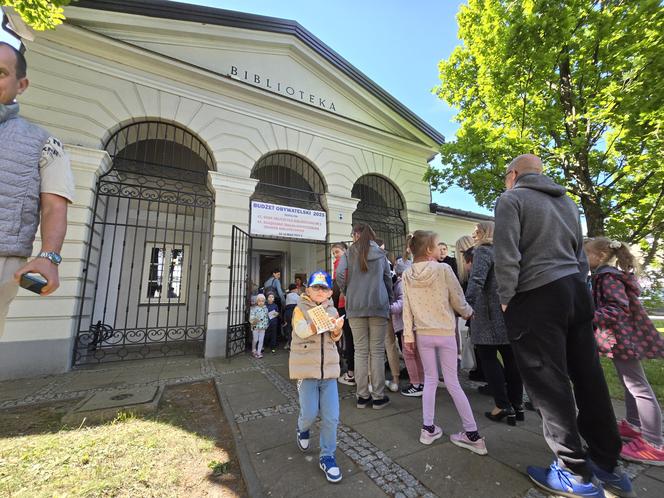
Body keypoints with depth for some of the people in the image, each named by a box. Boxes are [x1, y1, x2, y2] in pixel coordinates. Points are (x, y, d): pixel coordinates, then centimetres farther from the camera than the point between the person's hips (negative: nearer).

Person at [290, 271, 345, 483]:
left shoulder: (332, 311, 8)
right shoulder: (301, 308, -2)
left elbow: (336, 338, -1)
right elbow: (301, 330, -20)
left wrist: (337, 328, -24)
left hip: (329, 368, 3)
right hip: (306, 367, -3)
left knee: (331, 416, 2)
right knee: (310, 413, 3)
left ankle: (327, 456, 24)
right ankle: (303, 430, 38)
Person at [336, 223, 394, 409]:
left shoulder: (349, 253, 3)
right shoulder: (380, 254, 10)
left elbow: (340, 275, -10)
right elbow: (388, 279, 11)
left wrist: (348, 293, 6)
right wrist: (389, 301, 21)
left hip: (355, 306, -1)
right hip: (378, 305, 1)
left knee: (360, 351, 6)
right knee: (377, 351, 6)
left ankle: (363, 396, 14)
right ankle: (378, 396, 14)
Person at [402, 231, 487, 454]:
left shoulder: (407, 275, -5)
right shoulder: (443, 269, -14)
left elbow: (407, 308, -2)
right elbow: (458, 300, -6)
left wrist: (408, 335, 6)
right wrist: (468, 312, 15)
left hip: (423, 334, 3)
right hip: (445, 333, -2)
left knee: (430, 380, 17)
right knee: (452, 382, 10)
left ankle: (428, 428, 24)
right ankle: (472, 433, 21)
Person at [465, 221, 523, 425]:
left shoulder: (483, 251, -8)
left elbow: (477, 281, -23)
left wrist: (468, 305, -28)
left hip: (490, 315, -8)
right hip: (509, 312, 8)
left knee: (488, 359, 3)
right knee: (511, 358, 13)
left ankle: (503, 406, 6)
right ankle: (517, 404, 22)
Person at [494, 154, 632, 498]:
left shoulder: (511, 198, -4)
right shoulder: (566, 201, 20)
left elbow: (507, 256, -15)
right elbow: (580, 256, 21)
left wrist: (506, 299, -6)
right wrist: (575, 287, 23)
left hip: (536, 297, -8)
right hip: (575, 291, 8)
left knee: (548, 384, 2)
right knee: (589, 379, 14)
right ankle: (607, 465, 27)